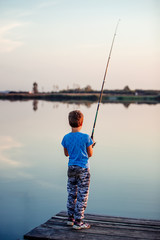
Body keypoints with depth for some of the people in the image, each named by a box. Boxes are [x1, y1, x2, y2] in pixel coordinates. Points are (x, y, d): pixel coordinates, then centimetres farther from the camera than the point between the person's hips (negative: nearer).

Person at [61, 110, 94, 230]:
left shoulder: (66, 138, -2)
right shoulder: (86, 137, -14)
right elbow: (90, 154, -4)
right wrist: (91, 144, 13)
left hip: (71, 169, 5)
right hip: (83, 170, -5)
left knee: (72, 194, 16)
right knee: (82, 196, 2)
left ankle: (70, 218, 25)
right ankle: (78, 222, 4)